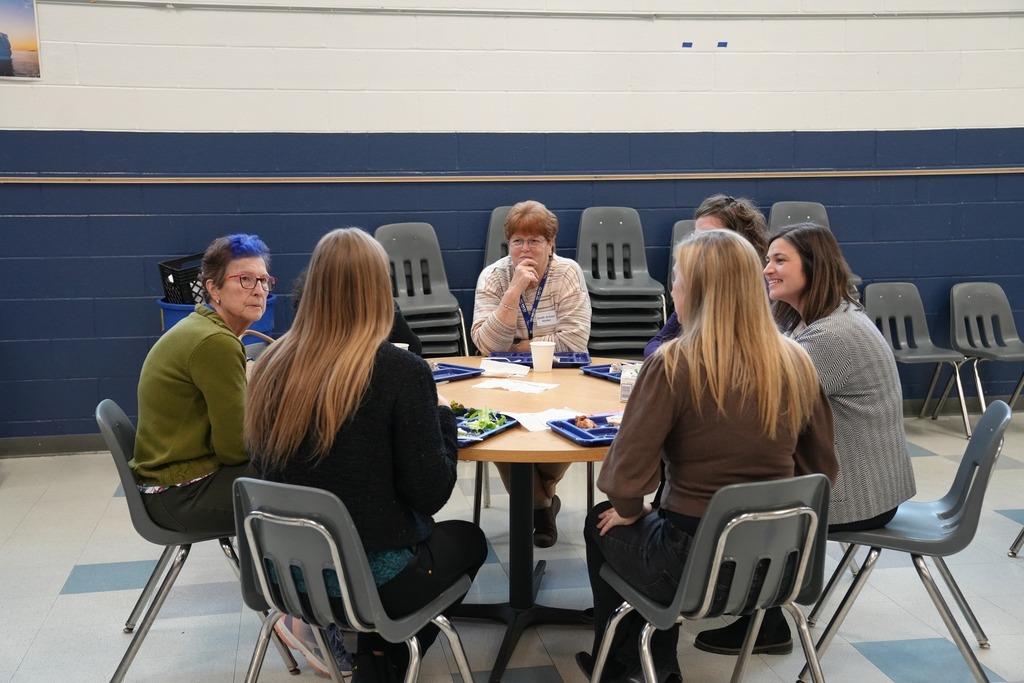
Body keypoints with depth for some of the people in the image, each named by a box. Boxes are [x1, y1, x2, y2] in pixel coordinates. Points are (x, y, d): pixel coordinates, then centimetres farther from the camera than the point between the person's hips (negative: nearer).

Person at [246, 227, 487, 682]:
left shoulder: (272, 364, -6)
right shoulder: (400, 370, -20)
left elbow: (262, 464, 9)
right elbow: (431, 493, -16)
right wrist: (443, 416, 1)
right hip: (370, 576, -5)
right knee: (467, 539, 26)